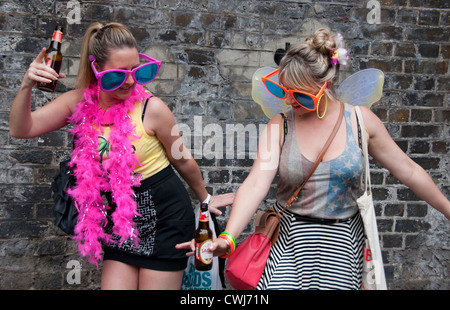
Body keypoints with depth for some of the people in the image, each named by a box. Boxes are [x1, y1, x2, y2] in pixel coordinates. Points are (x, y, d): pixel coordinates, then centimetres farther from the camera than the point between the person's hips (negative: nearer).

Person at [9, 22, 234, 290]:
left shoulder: (151, 109, -17)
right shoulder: (79, 102, -5)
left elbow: (182, 159, -3)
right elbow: (20, 129, -8)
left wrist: (205, 198, 12)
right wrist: (27, 87, -25)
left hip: (164, 217, -4)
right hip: (120, 220, 4)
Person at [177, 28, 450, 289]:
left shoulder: (360, 119, -5)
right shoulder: (280, 125, -7)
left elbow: (408, 170, 4)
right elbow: (256, 183, -18)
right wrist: (227, 237, -32)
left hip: (342, 241, 1)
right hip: (290, 241, 0)